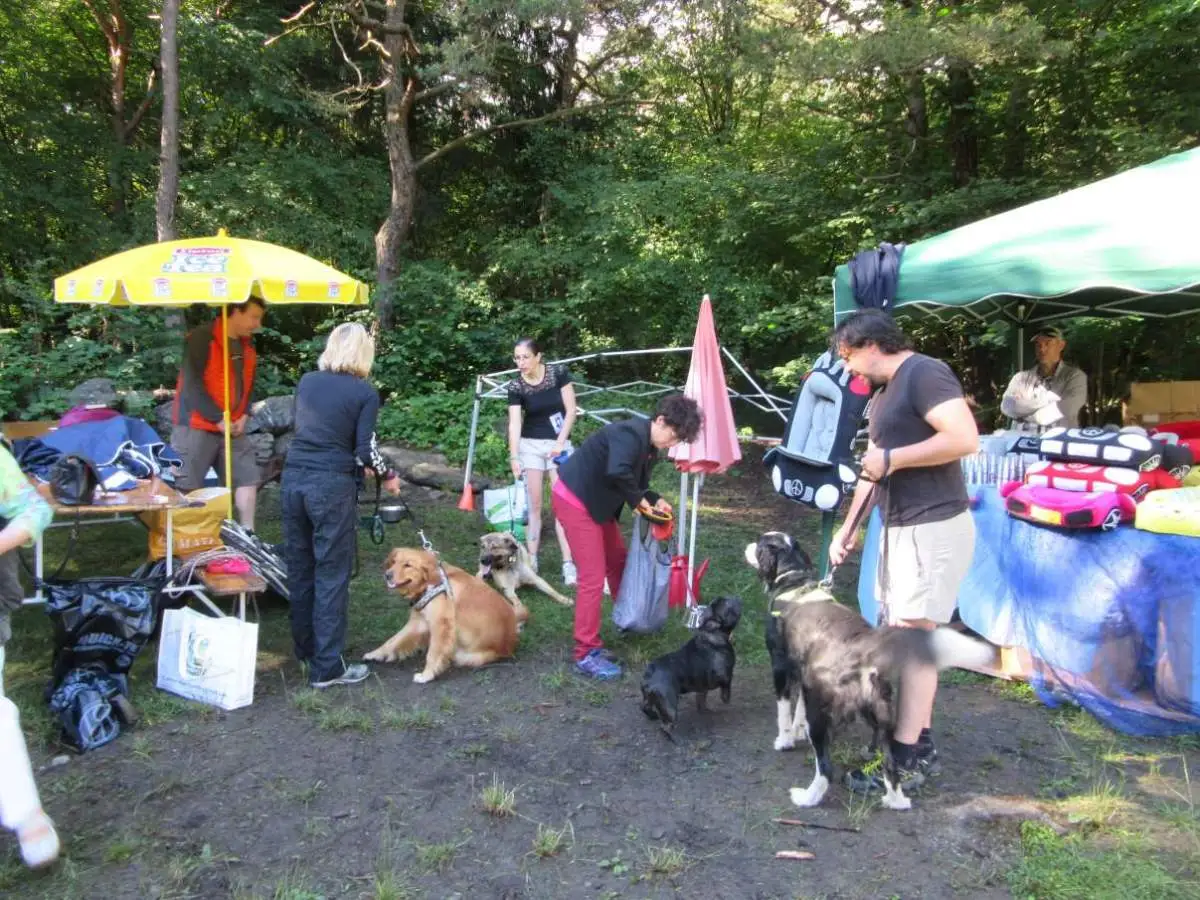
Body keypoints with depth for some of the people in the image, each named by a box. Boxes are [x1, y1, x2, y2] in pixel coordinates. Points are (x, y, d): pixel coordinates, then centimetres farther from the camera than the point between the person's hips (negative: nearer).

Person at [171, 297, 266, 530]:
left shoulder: (247, 344, 10)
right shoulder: (201, 339, -13)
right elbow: (192, 384, -18)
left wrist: (244, 415, 1)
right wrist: (218, 418, -17)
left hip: (233, 427, 7)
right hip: (196, 426, -7)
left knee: (247, 476, 5)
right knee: (187, 488, -2)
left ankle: (248, 535, 13)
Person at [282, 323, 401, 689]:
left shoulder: (306, 382, 11)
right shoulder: (365, 393, -5)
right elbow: (365, 449, -9)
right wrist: (388, 477, 9)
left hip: (293, 479, 6)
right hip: (331, 486, -6)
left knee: (299, 569, 16)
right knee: (331, 575, 2)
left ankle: (304, 651, 30)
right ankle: (327, 667, 6)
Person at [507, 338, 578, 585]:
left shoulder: (558, 373, -10)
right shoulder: (516, 387, -9)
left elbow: (571, 410, -8)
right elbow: (514, 423, -16)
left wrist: (560, 442, -13)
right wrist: (514, 457, -28)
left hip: (559, 443, -1)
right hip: (530, 445, 1)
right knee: (534, 505, 3)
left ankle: (569, 564, -4)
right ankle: (531, 560, 10)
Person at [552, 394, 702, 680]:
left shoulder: (650, 447, 7)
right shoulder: (631, 434, -25)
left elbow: (636, 483, 15)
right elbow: (617, 473, -41)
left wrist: (654, 500, -4)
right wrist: (637, 500, -24)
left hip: (597, 502, 10)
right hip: (574, 500, -10)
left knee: (618, 562, 21)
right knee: (593, 576, -10)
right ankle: (586, 655, -2)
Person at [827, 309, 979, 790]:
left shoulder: (924, 374, -13)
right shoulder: (884, 395, 18)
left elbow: (965, 439, -25)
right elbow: (873, 468, 20)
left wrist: (893, 458, -19)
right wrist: (848, 528, 15)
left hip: (934, 528, -10)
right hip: (902, 528, 10)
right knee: (909, 636, 13)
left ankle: (907, 759, -1)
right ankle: (920, 739, 23)